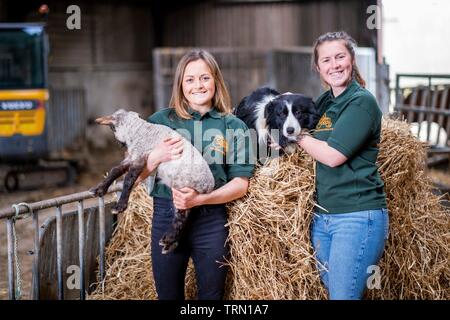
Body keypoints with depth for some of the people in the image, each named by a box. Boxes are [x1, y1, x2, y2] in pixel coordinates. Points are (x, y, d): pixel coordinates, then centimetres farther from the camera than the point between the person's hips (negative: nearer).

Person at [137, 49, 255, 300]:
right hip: (167, 217, 1)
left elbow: (240, 184, -1)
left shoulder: (234, 127, 3)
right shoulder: (161, 120, 5)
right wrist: (158, 156, -17)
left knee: (211, 295, 9)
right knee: (168, 294, 9)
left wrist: (200, 199, -16)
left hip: (211, 220, 0)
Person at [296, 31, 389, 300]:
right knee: (332, 291, 11)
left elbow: (333, 155, -15)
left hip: (358, 215, -8)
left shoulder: (362, 101, -8)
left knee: (344, 295, -9)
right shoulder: (324, 102, 14)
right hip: (323, 215, 8)